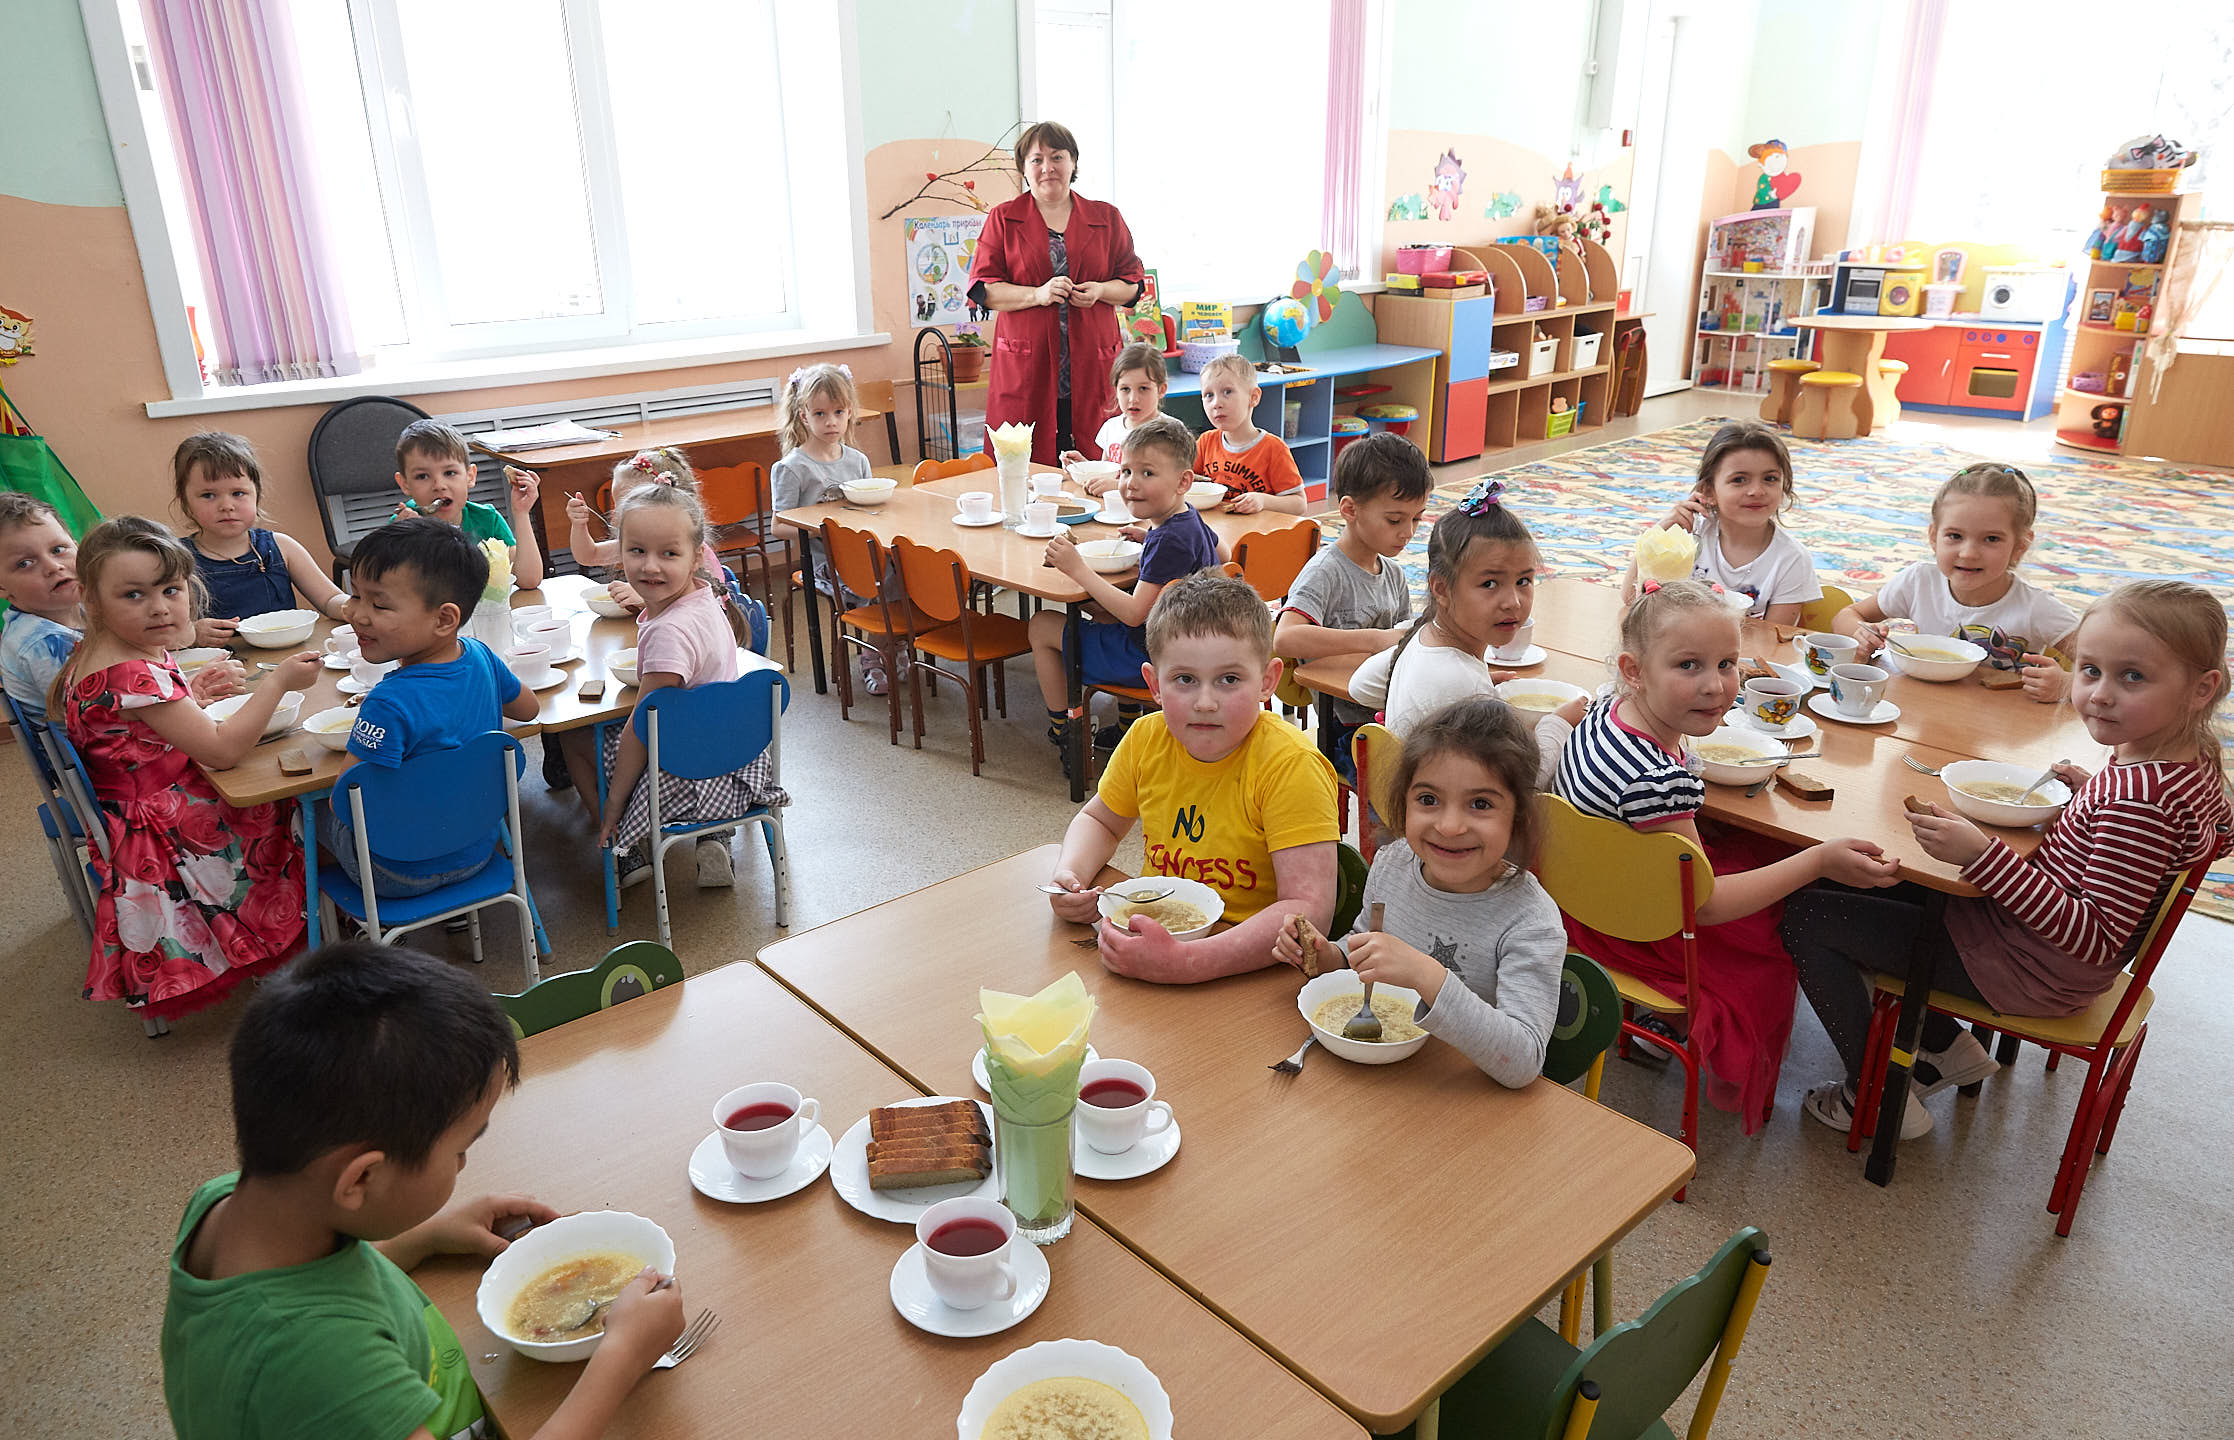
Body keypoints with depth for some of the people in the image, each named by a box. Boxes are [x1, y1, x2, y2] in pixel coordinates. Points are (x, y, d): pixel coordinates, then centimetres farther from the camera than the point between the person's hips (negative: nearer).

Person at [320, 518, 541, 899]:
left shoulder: (390, 705, -31)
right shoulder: (480, 657, -10)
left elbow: (346, 804, -25)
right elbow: (528, 707, 12)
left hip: (402, 876, -6)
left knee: (310, 806, 18)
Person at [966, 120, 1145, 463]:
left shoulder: (1106, 218, 13)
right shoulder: (1003, 219, 9)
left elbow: (1134, 281, 15)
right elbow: (982, 287, 4)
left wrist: (1100, 291, -7)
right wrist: (1037, 294, -12)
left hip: (1092, 365, 1)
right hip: (1025, 366, -1)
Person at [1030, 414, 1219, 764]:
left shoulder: (1169, 541, -28)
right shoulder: (1189, 517, 1)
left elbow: (1135, 613, -30)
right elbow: (1215, 549, 25)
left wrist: (1078, 569, -28)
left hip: (1150, 657, -10)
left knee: (1042, 627, 2)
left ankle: (1064, 731, 16)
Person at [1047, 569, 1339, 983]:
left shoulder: (1291, 766, -20)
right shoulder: (1146, 740, -2)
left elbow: (1309, 909, -28)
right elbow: (1099, 821, 17)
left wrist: (1186, 962, -37)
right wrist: (1069, 874, -6)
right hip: (1156, 931, 5)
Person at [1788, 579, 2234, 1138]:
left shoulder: (2140, 800, -31)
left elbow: (2098, 939, -32)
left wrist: (1984, 856, -39)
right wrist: (2093, 793, 9)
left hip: (2030, 973, -10)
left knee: (1805, 914, -9)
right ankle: (1948, 1048, 25)